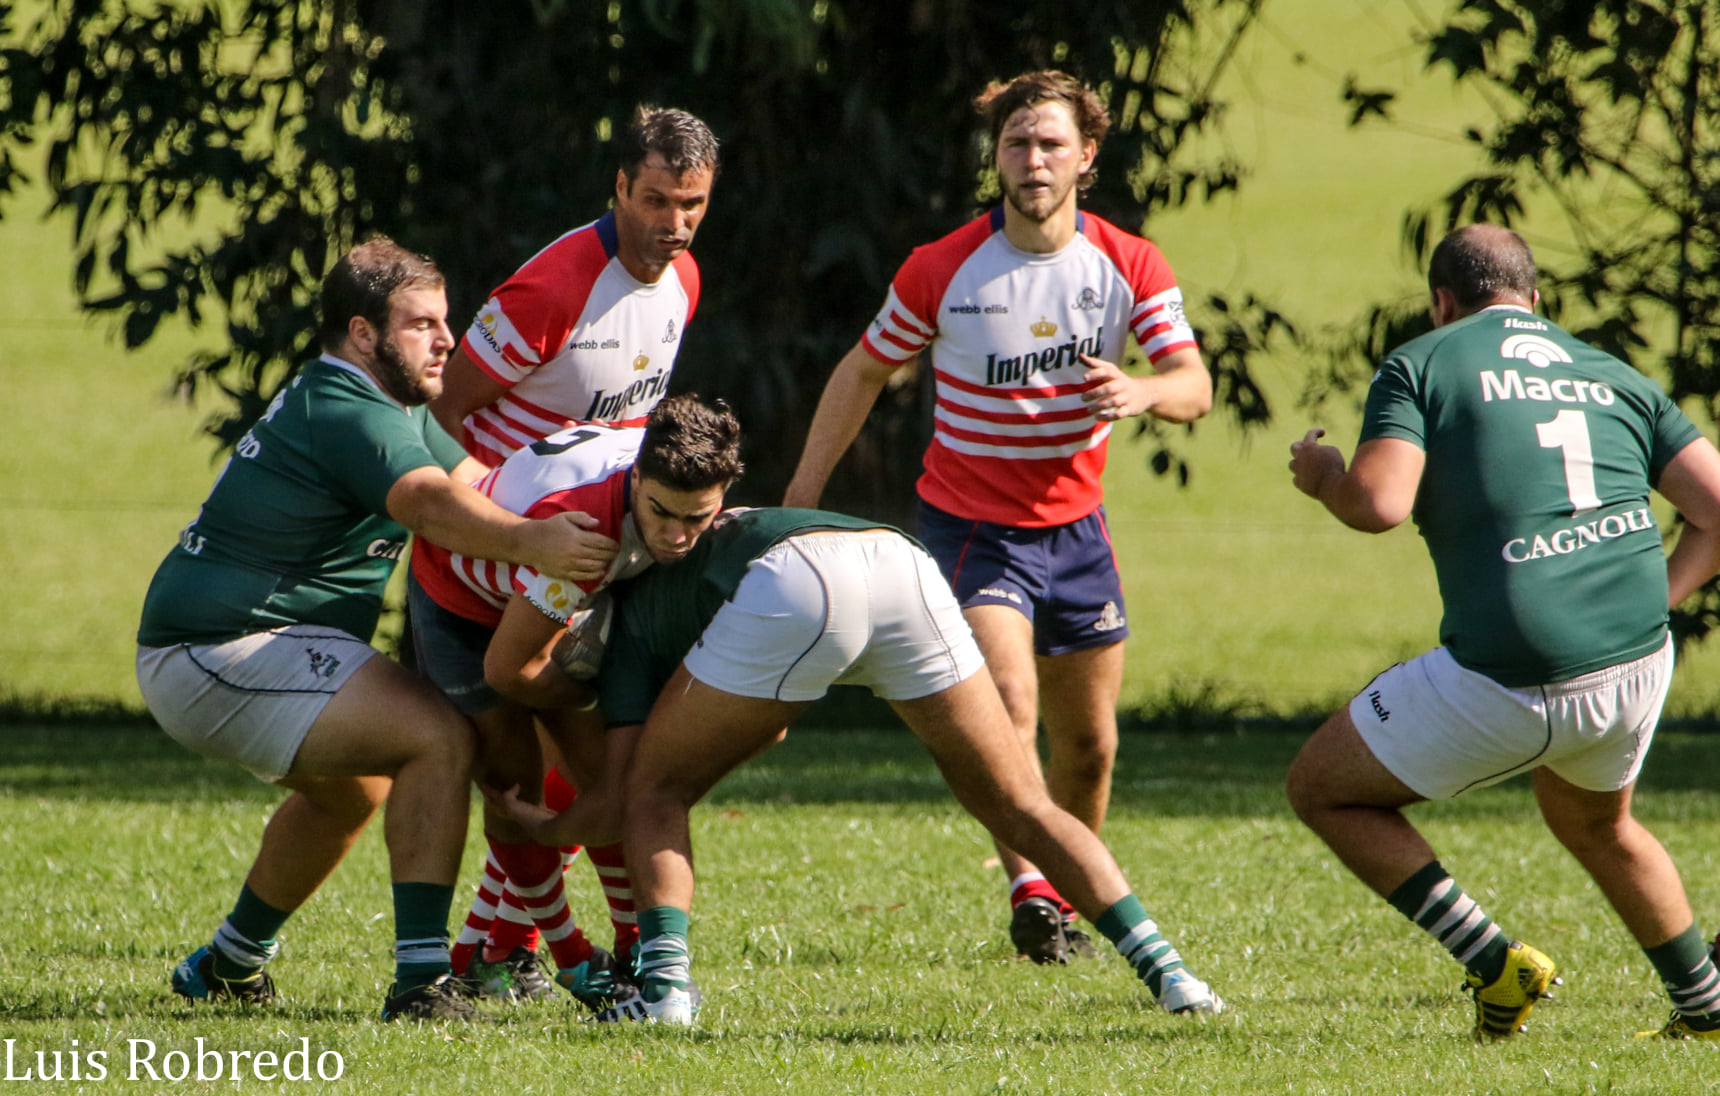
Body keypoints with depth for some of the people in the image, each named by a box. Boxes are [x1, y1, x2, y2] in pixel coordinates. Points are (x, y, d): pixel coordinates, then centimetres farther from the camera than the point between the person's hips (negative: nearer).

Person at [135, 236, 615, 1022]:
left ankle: (227, 967, 44)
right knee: (439, 738, -22)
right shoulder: (347, 414, -19)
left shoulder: (381, 408, 17)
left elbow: (474, 482, 11)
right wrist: (531, 543, -54)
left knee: (353, 786, 34)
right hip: (226, 652, -12)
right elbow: (428, 501, -38)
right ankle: (421, 981, -29)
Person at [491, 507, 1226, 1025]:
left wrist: (543, 828, 40)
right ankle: (1164, 971, 6)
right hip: (901, 559, 5)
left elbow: (627, 790, 20)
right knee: (1018, 808, 16)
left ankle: (664, 982, -1)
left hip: (795, 580, -5)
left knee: (656, 790, 16)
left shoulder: (633, 612, 29)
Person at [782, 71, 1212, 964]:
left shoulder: (1129, 267, -5)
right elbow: (864, 372, 2)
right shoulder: (942, 271, -10)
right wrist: (800, 498, 0)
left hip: (1075, 527, 3)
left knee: (1089, 745, 9)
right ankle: (1028, 892, -20)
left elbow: (1194, 388, -11)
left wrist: (1141, 391, -36)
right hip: (970, 525, -3)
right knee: (1008, 708, -24)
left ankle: (1068, 902, 28)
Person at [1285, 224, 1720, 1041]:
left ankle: (1493, 962, 4)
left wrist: (1321, 477, 9)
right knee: (1596, 826, 36)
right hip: (1638, 666, 6)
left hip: (1508, 681, -6)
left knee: (1322, 790, 15)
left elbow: (1379, 503, -13)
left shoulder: (1419, 364, 3)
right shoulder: (1614, 377, 17)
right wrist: (1648, 599, 17)